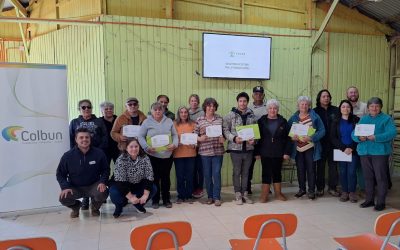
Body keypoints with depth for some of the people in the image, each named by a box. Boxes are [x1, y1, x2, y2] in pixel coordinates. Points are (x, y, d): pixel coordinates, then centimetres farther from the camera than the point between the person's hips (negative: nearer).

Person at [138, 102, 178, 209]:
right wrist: (147, 147, -15)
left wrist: (174, 144, -9)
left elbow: (175, 135, 10)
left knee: (166, 177, 9)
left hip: (167, 155, 2)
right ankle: (155, 200, 18)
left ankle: (166, 200, 22)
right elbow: (140, 137, -1)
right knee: (155, 178, 5)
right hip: (152, 155, -2)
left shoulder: (169, 121, 9)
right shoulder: (147, 122, 1)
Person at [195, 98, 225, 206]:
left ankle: (217, 197, 11)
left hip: (218, 150, 0)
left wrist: (223, 138, -7)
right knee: (207, 174, 8)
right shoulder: (199, 120, 2)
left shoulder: (220, 118, 7)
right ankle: (210, 196, 23)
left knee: (217, 174, -1)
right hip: (205, 151, 0)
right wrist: (200, 138, -17)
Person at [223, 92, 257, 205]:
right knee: (237, 172, 6)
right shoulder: (230, 115, -3)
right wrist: (234, 138, -19)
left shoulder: (252, 116, 8)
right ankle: (238, 194, 17)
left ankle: (244, 193, 23)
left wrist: (254, 140, -7)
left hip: (248, 148, 3)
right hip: (235, 148, -3)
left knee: (246, 172, 12)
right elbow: (225, 130, -6)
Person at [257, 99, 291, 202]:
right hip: (265, 152, -1)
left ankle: (278, 193, 24)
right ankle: (264, 195, 11)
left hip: (278, 153, 1)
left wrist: (287, 152, -6)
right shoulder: (261, 121, 1)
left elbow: (288, 138, 1)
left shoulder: (283, 121, 2)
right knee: (266, 173, 4)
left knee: (277, 172, 12)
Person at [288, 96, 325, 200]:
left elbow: (322, 131, -6)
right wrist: (292, 137, -14)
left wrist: (311, 138, -19)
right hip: (298, 148, 3)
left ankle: (311, 191, 14)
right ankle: (301, 189, 24)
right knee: (300, 169, 10)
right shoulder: (293, 118, 7)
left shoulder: (315, 116, -2)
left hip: (310, 148, -3)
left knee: (311, 169, 2)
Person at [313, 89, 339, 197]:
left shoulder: (335, 110, 6)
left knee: (333, 165, 5)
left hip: (333, 143, 1)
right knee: (320, 166, 6)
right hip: (321, 143, -1)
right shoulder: (315, 111, 2)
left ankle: (332, 187, 17)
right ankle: (320, 188, 15)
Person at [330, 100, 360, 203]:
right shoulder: (336, 122, 6)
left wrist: (351, 148, -11)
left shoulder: (356, 120, 2)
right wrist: (344, 148, -11)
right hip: (341, 151, 1)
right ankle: (344, 192, 13)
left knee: (351, 172, -4)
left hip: (353, 151, -1)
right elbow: (333, 138, 1)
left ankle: (352, 192, 10)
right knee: (342, 172, 3)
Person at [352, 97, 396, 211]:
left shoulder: (386, 119, 1)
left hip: (380, 152, -4)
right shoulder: (363, 119, 15)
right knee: (368, 177, 11)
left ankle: (381, 202, 9)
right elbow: (353, 134, 8)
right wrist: (359, 138, -14)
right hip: (364, 152, 4)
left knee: (381, 177, -1)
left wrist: (376, 137, -24)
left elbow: (392, 133, -14)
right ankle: (369, 200, 22)